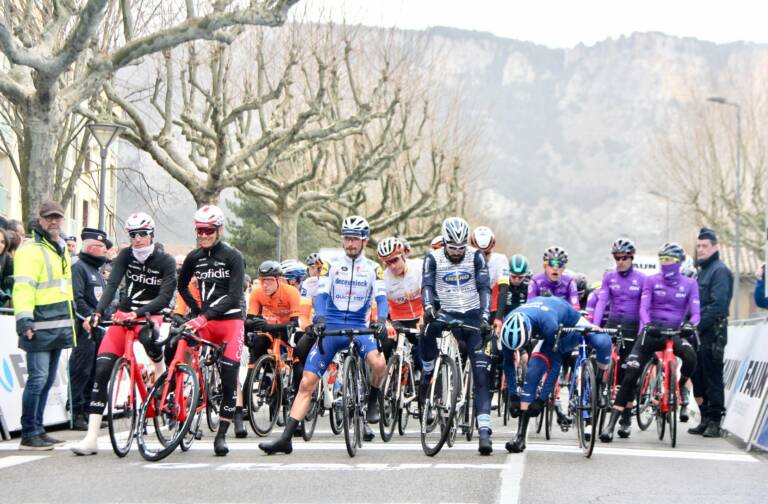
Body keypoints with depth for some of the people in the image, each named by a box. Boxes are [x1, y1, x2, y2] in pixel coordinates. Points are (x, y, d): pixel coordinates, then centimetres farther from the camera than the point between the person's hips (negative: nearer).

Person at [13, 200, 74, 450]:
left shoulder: (61, 250, 19)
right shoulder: (31, 250, -9)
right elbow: (23, 287, -18)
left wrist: (70, 319, 30)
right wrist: (23, 317, -28)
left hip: (58, 326, 9)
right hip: (39, 326, -9)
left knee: (47, 380, 12)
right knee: (38, 378, -11)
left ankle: (38, 431, 20)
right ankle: (28, 435, -7)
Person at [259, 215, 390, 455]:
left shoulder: (373, 268, 6)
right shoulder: (331, 265, 6)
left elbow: (381, 298, -7)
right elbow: (321, 294, -6)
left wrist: (381, 320, -29)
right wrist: (319, 318, -27)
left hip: (358, 328, -1)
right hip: (330, 328, 1)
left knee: (379, 364, -31)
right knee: (307, 383, -8)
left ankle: (372, 401, 0)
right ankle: (285, 438, -7)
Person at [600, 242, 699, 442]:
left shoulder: (689, 284, 3)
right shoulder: (652, 281, 3)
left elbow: (695, 312, -5)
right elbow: (644, 306, -8)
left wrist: (689, 325, -28)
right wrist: (647, 324, -29)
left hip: (674, 333, 0)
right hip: (651, 332, 0)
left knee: (690, 356, -34)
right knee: (630, 374, -12)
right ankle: (611, 424, -8)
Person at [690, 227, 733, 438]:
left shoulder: (720, 270, -9)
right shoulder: (701, 271, 20)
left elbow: (718, 304, -18)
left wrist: (699, 325, -20)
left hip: (712, 333, -9)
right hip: (699, 333, 9)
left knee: (712, 378, -6)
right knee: (698, 376, 10)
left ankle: (714, 422, -2)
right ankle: (705, 419, 18)